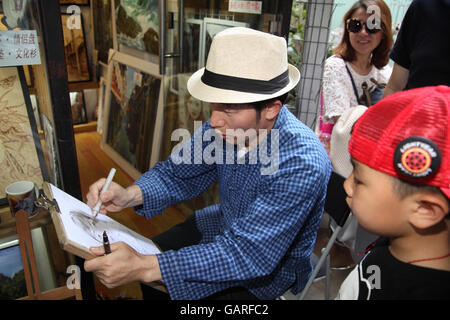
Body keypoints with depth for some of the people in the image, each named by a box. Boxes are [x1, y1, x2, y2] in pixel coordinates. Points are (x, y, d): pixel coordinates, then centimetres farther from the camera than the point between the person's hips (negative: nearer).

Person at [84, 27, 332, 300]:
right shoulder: (227, 124, -17)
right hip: (225, 226, 6)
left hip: (274, 265, -5)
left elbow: (248, 255, -36)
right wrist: (130, 195, -24)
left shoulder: (301, 164, -36)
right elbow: (177, 173, -4)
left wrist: (144, 267, -40)